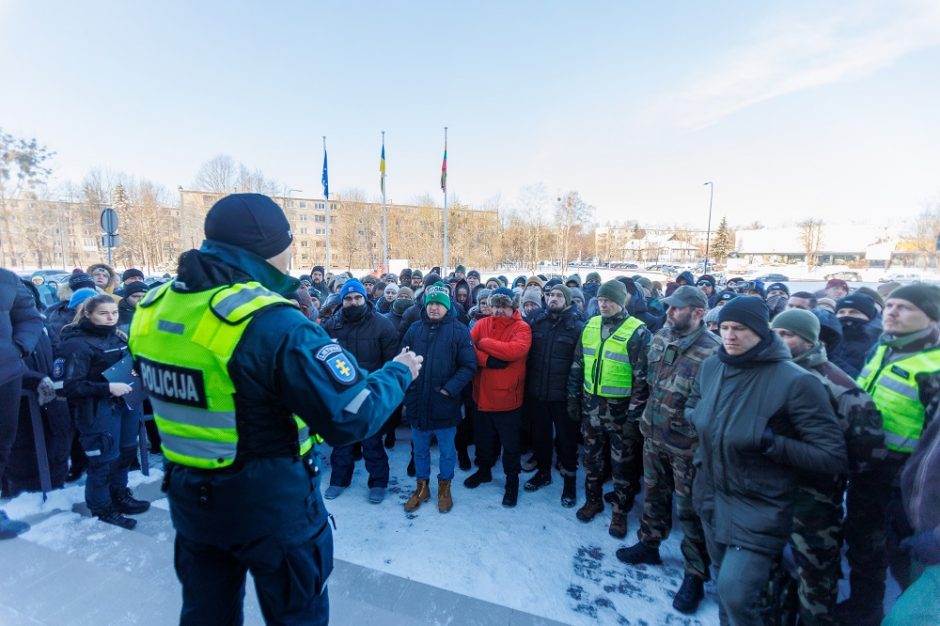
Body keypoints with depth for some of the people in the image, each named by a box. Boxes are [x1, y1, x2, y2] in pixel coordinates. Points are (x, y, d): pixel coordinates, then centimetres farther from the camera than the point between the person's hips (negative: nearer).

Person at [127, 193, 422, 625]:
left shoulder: (151, 310, -4)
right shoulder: (273, 323, -29)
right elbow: (351, 417, -29)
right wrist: (399, 372, -12)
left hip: (191, 501, 7)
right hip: (274, 506, -6)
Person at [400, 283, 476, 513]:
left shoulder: (459, 331, -8)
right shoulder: (415, 329, 3)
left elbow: (469, 366, -10)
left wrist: (449, 389, -18)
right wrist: (406, 390, -3)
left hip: (445, 405, -3)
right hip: (417, 404, 3)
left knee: (447, 451, 14)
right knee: (420, 450, 19)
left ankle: (444, 488, 36)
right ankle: (422, 487, 38)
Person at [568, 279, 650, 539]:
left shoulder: (637, 332, -12)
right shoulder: (591, 326, 4)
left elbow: (642, 378, -13)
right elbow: (577, 365, 10)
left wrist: (634, 417, -14)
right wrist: (573, 398, 9)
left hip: (620, 409, -4)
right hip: (591, 405, 5)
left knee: (622, 463, 11)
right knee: (592, 457, 18)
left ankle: (620, 511, 30)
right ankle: (593, 500, 38)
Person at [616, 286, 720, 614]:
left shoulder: (712, 350, -21)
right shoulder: (660, 338, 1)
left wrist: (704, 444, -15)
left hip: (687, 444, -6)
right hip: (654, 435, 6)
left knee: (690, 510, 8)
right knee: (654, 493, 23)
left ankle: (695, 574, 26)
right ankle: (649, 543, 44)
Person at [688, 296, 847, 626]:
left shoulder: (795, 381, -22)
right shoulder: (711, 366, -4)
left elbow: (833, 456, -19)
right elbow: (692, 406, 15)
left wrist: (770, 442, -27)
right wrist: (701, 417, -5)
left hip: (758, 508, -5)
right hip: (711, 495, 6)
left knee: (734, 593, -8)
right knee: (723, 578, 25)